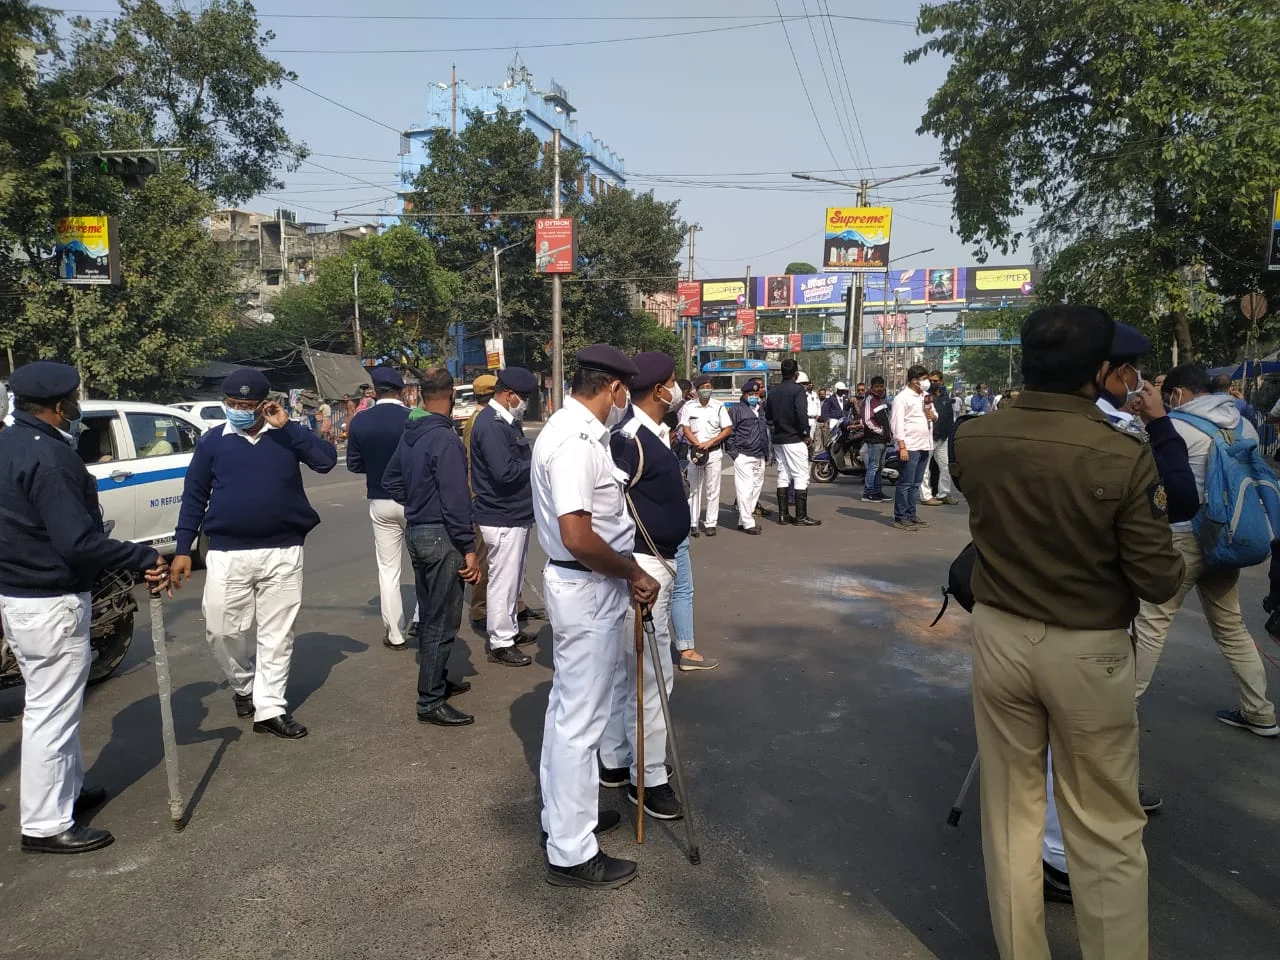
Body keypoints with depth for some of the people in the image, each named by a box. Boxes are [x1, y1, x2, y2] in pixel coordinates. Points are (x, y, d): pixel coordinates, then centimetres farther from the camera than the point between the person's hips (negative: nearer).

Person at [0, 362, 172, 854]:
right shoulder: (48, 457, -22)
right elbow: (78, 543, -27)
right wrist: (144, 558, -20)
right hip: (51, 604, -10)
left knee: (51, 704, 22)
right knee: (51, 713, 1)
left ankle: (69, 789, 37)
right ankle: (46, 825, 12)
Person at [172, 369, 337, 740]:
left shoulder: (286, 436, 2)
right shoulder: (212, 441, 3)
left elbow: (327, 460, -13)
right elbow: (194, 497, 7)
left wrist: (287, 426, -17)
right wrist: (182, 548, 4)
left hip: (283, 553, 0)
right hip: (227, 554, 1)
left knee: (277, 634, 4)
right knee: (223, 630, 5)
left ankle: (270, 709, 14)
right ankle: (244, 686, 32)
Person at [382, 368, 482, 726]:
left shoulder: (408, 436, 7)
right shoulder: (446, 439, -20)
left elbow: (390, 479, 19)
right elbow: (456, 500, -22)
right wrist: (469, 549, -18)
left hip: (415, 531, 9)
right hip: (441, 535, -9)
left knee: (429, 613, 20)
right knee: (443, 620, -1)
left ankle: (437, 680, 35)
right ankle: (431, 702, 6)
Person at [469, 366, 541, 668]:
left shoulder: (506, 421, 12)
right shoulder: (491, 425, -21)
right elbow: (505, 472, -28)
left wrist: (532, 458, -2)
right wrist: (535, 461, -14)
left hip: (515, 514, 10)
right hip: (502, 519, -10)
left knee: (512, 578, 20)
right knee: (502, 581, 0)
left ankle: (510, 629, 34)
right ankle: (499, 643, 10)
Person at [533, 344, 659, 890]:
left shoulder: (568, 428, 9)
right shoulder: (577, 443, -23)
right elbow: (578, 537, -30)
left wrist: (624, 569, 13)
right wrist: (633, 573, -16)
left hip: (576, 584, 11)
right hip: (588, 591, -11)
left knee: (568, 707, 22)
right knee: (581, 720, 0)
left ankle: (563, 813, 39)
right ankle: (571, 853, 14)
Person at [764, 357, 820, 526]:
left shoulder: (773, 392, 11)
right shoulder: (797, 389, -11)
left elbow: (768, 417, 13)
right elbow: (801, 414, -21)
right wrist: (806, 434, -12)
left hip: (778, 440, 7)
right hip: (795, 439, -7)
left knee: (783, 476, 11)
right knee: (801, 476, -3)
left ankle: (783, 514, 12)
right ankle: (801, 516, -4)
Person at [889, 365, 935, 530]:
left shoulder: (924, 396, 17)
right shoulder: (902, 398, -8)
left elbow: (935, 416, 25)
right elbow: (897, 423, -14)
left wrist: (931, 414, 0)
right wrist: (902, 447, -20)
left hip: (924, 446, 8)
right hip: (909, 447, -8)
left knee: (915, 484, 12)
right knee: (905, 484, -7)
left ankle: (911, 514, 19)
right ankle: (900, 518, -3)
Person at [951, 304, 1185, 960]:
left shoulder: (971, 440, -9)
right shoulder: (1125, 457, -20)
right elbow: (1159, 582, -13)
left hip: (999, 637, 4)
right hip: (1089, 653, -3)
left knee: (1010, 810, 17)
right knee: (1107, 830, 12)